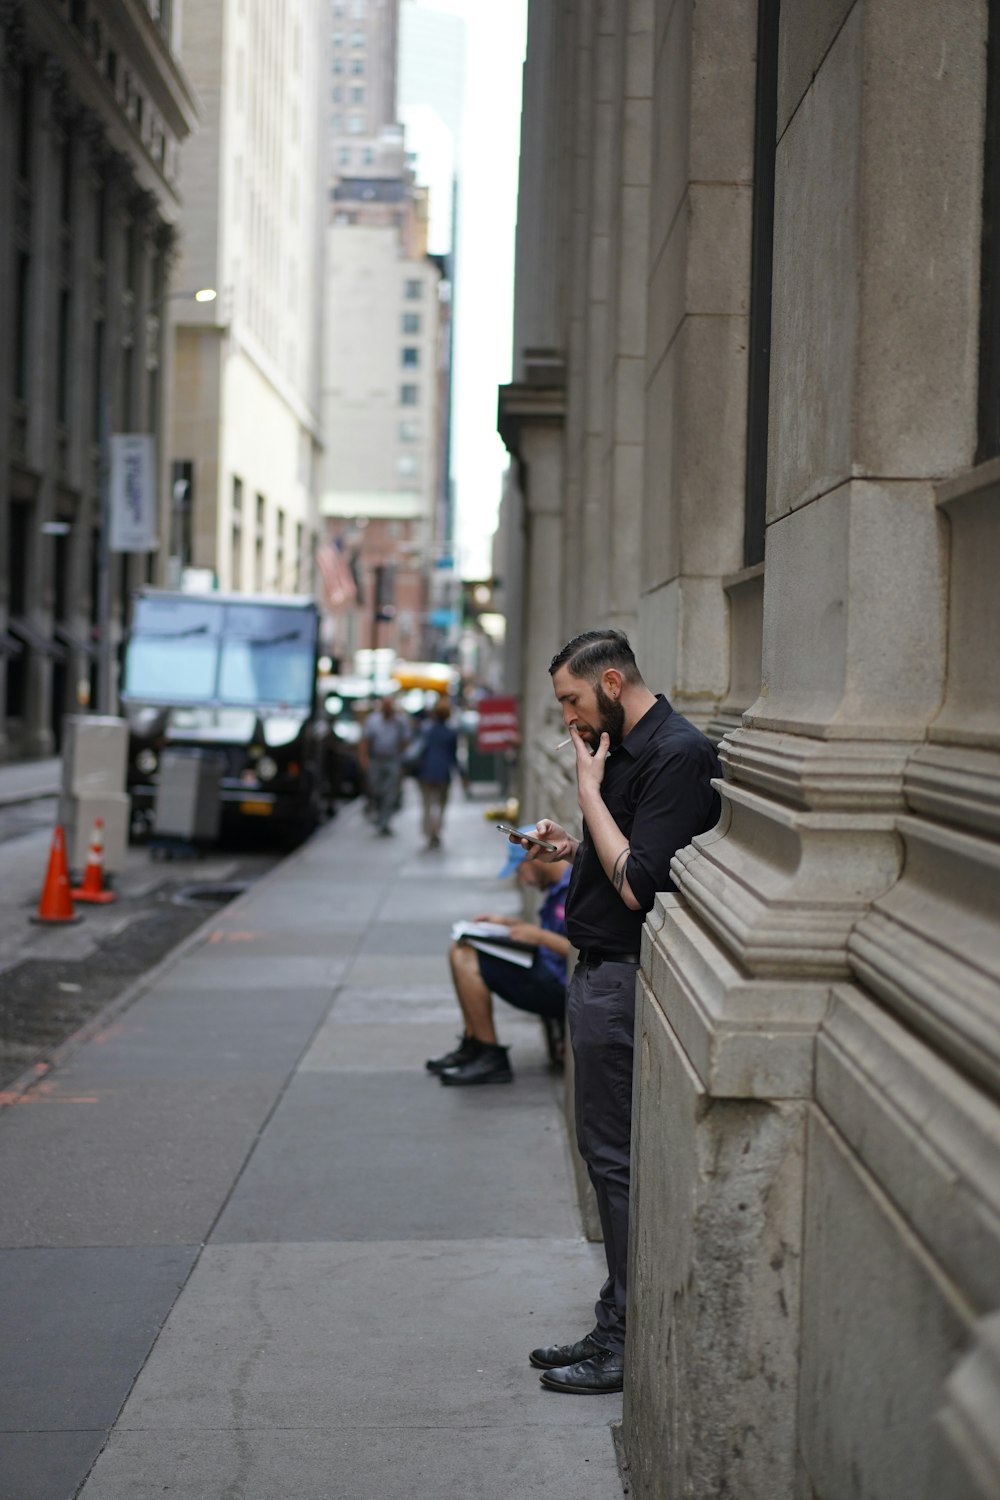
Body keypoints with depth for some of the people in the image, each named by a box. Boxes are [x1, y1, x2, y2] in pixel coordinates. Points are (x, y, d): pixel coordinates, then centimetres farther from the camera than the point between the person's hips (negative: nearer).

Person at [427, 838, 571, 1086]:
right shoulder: (558, 886, 12)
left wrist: (539, 936, -23)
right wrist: (507, 923, 13)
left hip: (561, 986, -11)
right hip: (544, 967, 11)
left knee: (466, 962, -19)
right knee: (460, 950, 11)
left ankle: (492, 1059, -12)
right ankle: (472, 1045, 10)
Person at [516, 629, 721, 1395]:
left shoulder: (678, 755, -17)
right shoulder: (631, 748, 14)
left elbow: (638, 885, -23)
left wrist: (589, 792, -16)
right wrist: (573, 849, 8)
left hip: (625, 979, -10)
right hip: (601, 972, 10)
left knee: (618, 1156, -5)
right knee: (608, 1151, 14)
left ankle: (630, 1343, 4)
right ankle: (616, 1329, 23)